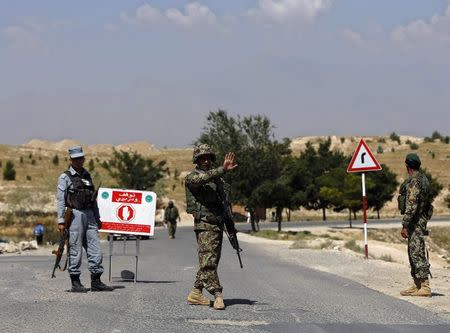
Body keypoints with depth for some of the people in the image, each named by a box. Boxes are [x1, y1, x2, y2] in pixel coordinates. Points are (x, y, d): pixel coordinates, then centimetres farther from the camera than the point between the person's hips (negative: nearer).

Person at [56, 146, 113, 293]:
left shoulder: (87, 175, 16)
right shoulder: (65, 177, -1)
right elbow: (60, 200, -7)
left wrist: (97, 218, 18)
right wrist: (61, 220, -14)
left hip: (89, 215, 6)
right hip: (75, 215, -6)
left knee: (95, 250, 2)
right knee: (75, 250, -3)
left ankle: (96, 282, 6)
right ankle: (75, 283, 4)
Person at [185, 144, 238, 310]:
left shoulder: (217, 179, 16)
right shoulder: (192, 177, -5)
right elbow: (203, 178, -29)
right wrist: (223, 169, -42)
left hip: (218, 225, 8)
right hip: (204, 225, -8)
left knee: (211, 261, 10)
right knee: (208, 261, -12)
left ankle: (196, 293, 17)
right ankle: (217, 295, -15)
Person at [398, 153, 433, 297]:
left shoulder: (413, 181, -17)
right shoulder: (423, 179, 15)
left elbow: (411, 205, -22)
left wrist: (405, 225, -21)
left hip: (415, 221, -10)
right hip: (421, 219, 10)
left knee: (417, 253, -11)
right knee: (414, 253, 14)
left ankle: (425, 287, -13)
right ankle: (417, 285, 18)